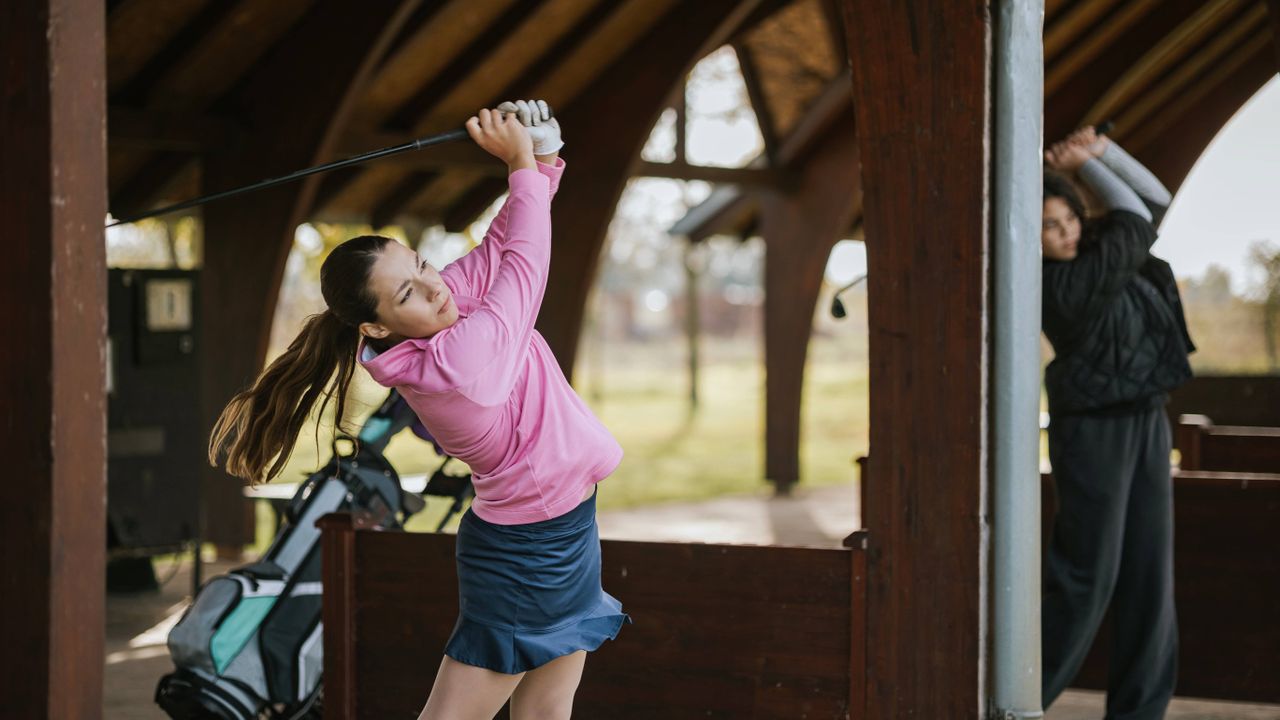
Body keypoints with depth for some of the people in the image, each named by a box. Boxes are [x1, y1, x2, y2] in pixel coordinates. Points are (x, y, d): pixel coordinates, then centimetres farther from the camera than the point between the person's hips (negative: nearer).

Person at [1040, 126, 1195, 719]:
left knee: (1149, 574, 5)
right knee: (1087, 577, -6)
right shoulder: (1059, 283, -18)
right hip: (1094, 430, -8)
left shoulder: (1094, 255, 6)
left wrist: (1101, 149, 0)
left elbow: (1154, 201, 11)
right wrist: (1084, 163, -5)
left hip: (1144, 422, 8)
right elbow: (1135, 221, -12)